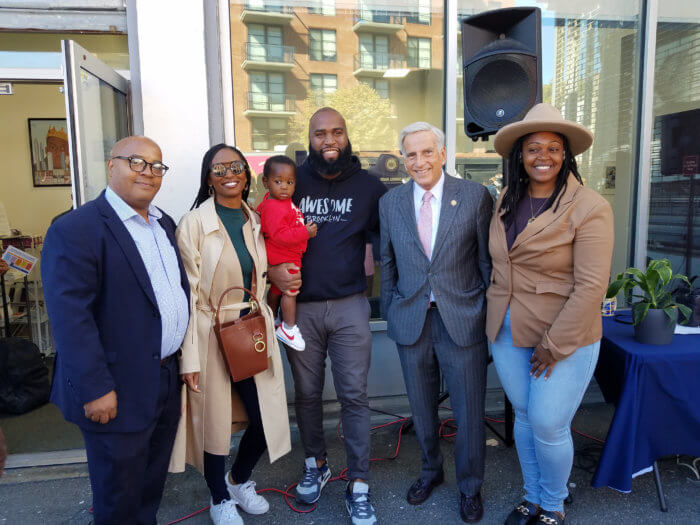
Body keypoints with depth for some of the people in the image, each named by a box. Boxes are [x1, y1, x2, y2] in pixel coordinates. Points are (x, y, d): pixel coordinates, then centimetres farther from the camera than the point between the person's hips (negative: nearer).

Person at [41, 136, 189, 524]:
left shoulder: (164, 224, 10)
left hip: (167, 379, 8)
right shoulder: (75, 230, -16)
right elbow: (69, 317, -20)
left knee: (153, 482, 24)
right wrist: (94, 389, -21)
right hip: (119, 391, -7)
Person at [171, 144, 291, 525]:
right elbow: (188, 294, -12)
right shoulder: (194, 223, -10)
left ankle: (239, 481, 39)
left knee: (267, 419, 7)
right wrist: (189, 357, -13)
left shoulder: (255, 221, 7)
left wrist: (265, 327, 12)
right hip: (212, 335, -5)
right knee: (215, 422, 9)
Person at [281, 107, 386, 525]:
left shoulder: (367, 185, 2)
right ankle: (316, 464, 37)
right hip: (301, 306, 1)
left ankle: (359, 486, 20)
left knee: (354, 395, 3)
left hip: (350, 306, -1)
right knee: (307, 393, 14)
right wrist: (273, 268, -10)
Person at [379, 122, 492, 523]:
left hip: (463, 320, -2)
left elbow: (487, 259, -2)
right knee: (422, 408, 19)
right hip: (411, 321, 3)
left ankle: (470, 486, 36)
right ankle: (431, 470, 45)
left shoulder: (475, 196, -6)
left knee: (469, 411, 11)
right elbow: (388, 263, 8)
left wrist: (492, 314, -1)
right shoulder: (390, 203, 2)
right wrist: (391, 315, 8)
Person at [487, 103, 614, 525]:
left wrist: (553, 346, -16)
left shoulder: (590, 208, -15)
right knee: (524, 417, 17)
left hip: (565, 339, -5)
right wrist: (496, 315, 8)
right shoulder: (506, 203, 4)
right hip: (507, 334, 5)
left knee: (549, 427, 3)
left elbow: (591, 287, -18)